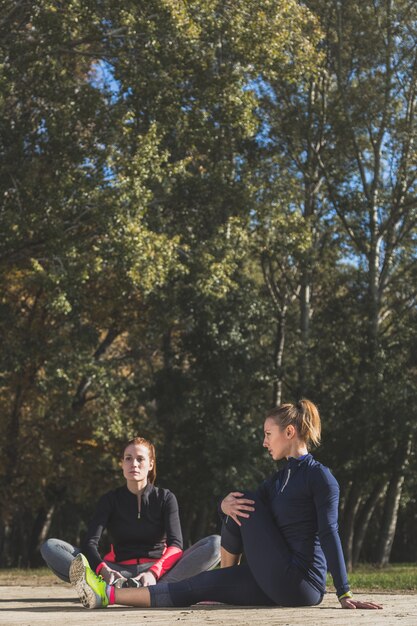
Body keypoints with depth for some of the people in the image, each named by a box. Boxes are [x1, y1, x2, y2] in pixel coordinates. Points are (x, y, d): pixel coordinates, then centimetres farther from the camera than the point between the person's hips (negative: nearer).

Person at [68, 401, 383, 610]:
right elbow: (245, 503, 13)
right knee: (199, 586, 0)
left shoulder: (320, 477, -9)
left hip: (301, 583, -8)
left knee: (246, 505, -4)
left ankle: (228, 572, 13)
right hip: (279, 586, 8)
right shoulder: (279, 480, 18)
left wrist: (345, 594, -22)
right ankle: (107, 594, -2)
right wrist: (226, 505, -13)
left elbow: (329, 534, -17)